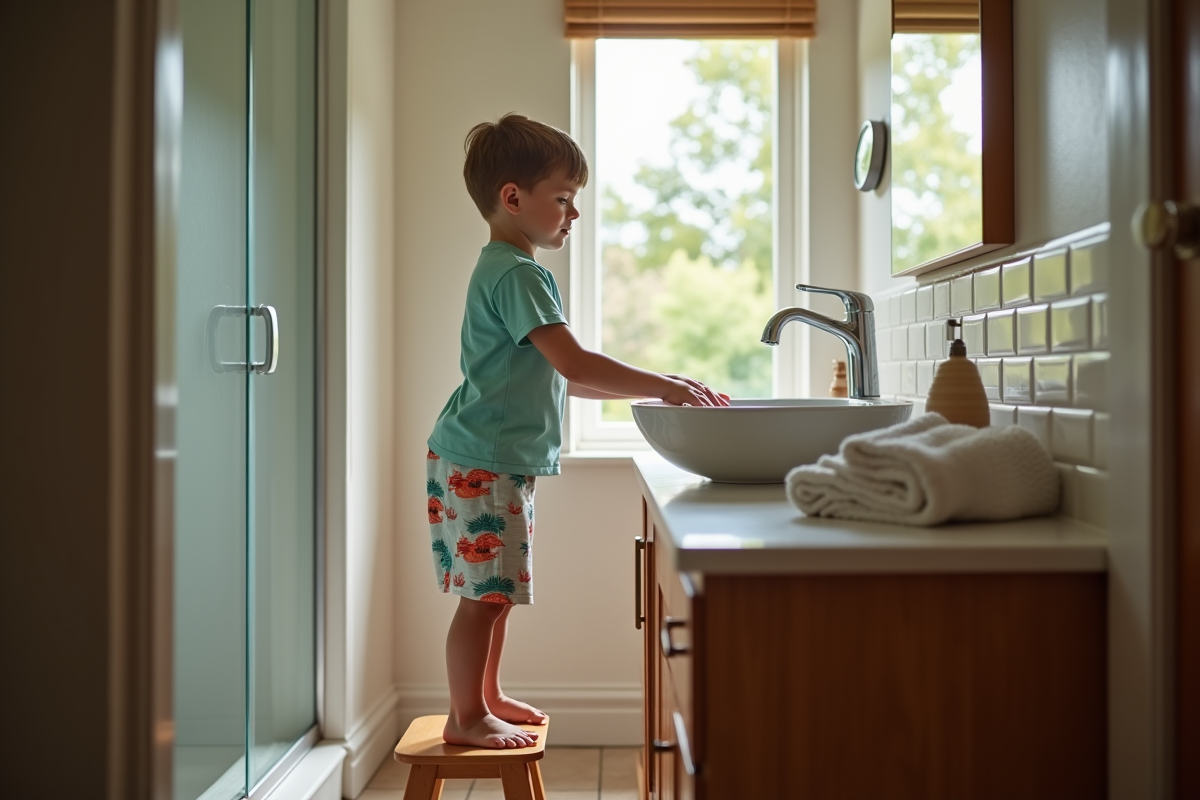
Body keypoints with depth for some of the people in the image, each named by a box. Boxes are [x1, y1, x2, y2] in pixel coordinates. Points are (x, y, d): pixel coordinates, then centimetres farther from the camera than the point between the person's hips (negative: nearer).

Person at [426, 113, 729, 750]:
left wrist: (649, 386, 12)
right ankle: (466, 717, 10)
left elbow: (552, 377, 19)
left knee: (498, 591, 17)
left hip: (502, 461, 10)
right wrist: (661, 386, -18)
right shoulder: (515, 274, -16)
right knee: (484, 594, -2)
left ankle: (486, 698, 29)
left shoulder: (513, 270, 17)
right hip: (481, 462, -10)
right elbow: (575, 365, -25)